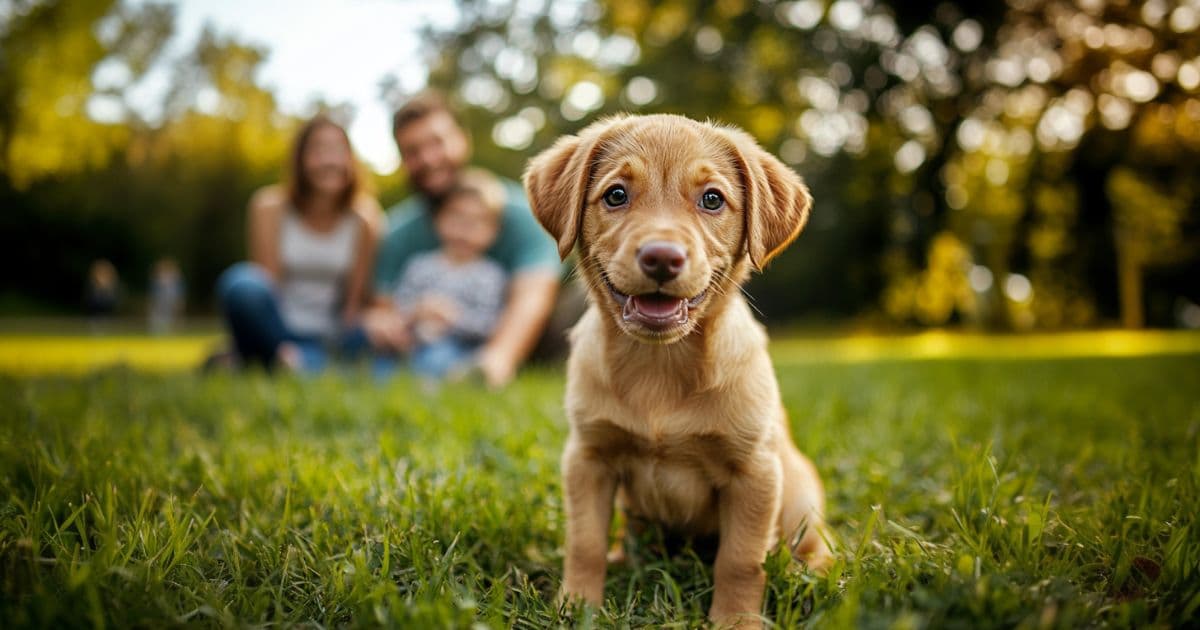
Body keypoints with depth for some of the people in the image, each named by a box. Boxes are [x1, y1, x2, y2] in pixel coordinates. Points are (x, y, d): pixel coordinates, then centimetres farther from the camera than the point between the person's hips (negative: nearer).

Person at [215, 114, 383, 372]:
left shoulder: (364, 216, -2)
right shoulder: (270, 206, -4)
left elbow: (358, 299, -3)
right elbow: (266, 286, -10)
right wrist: (283, 347, -23)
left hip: (330, 339, 1)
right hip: (276, 328, -1)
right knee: (242, 283, -33)